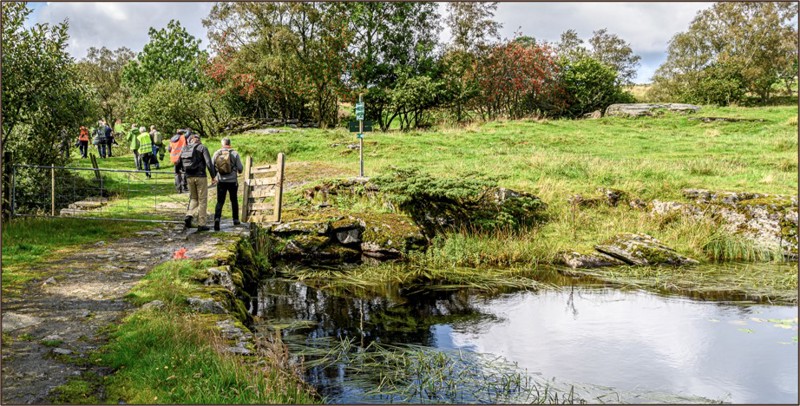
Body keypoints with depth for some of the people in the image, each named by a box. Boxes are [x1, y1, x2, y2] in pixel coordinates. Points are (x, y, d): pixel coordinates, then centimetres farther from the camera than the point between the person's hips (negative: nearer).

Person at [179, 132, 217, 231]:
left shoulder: (184, 149, 9)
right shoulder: (202, 148, -5)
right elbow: (209, 163, -13)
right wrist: (213, 177, -9)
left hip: (189, 177, 4)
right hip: (200, 177, -4)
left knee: (193, 198, 21)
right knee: (202, 200, 4)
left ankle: (189, 216, -1)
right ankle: (201, 224, 4)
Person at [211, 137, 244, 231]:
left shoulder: (217, 153, -1)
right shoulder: (234, 153, -5)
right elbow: (240, 168, -6)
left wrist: (214, 175, 20)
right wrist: (239, 171, 18)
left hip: (221, 181, 0)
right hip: (232, 181, 0)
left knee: (220, 202, 2)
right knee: (234, 200, 18)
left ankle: (217, 218, -20)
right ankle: (235, 220, 26)